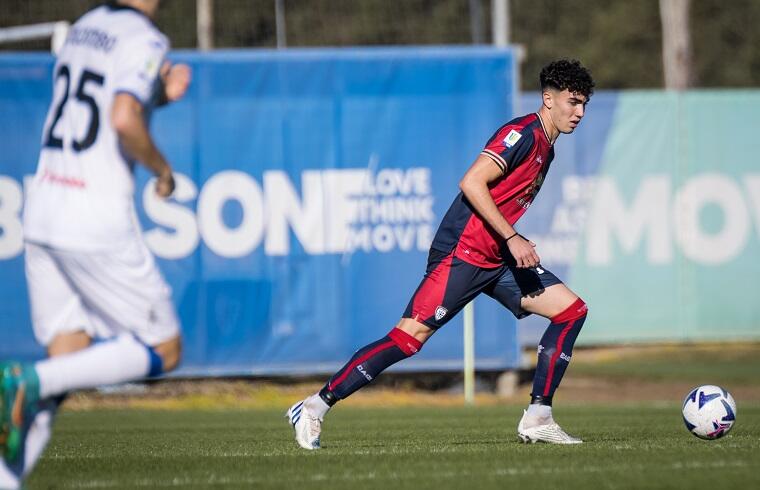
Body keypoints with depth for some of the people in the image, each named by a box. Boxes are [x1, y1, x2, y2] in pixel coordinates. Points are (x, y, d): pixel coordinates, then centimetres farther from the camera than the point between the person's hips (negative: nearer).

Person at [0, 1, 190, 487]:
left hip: (42, 212, 8)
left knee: (69, 360, 12)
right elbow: (124, 121, -25)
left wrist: (160, 95, 16)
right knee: (164, 351, 6)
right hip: (98, 225, -8)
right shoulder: (146, 41, -11)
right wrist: (162, 167, -8)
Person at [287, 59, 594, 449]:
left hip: (497, 257, 9)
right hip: (463, 252, -9)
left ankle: (537, 419, -2)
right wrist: (512, 238, -23)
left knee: (572, 310, 0)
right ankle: (314, 408, -10)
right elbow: (471, 183, -22)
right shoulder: (523, 133, -12)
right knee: (411, 336, -16)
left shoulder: (545, 147, 17)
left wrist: (519, 245, 21)